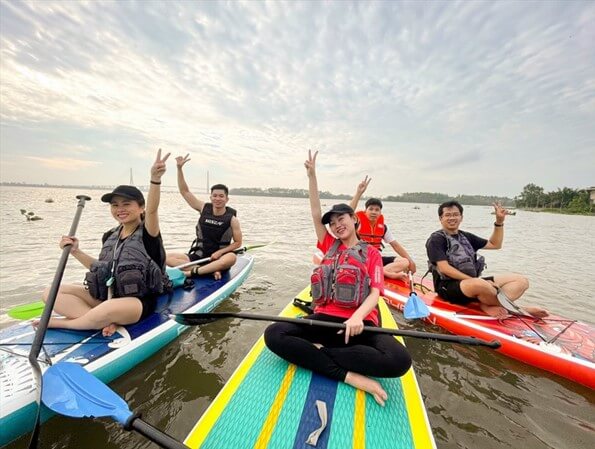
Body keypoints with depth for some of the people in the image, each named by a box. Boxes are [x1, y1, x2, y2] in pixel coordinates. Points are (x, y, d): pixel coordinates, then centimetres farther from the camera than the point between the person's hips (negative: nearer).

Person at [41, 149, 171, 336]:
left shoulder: (147, 233, -12)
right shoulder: (110, 237, 10)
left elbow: (152, 210, -33)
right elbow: (102, 268, 20)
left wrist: (155, 179, -49)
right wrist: (76, 251, 8)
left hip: (137, 301, -7)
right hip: (106, 295, 8)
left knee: (110, 309, -39)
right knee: (51, 293, -3)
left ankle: (62, 323, -6)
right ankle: (106, 320, -20)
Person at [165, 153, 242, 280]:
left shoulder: (232, 219, -7)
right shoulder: (204, 209, 1)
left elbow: (238, 243, -4)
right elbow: (184, 191, 0)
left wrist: (220, 252, -16)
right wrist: (179, 168, -9)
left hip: (220, 259, -4)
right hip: (198, 257, 4)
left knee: (231, 258, -37)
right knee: (167, 258, -14)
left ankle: (192, 272, -28)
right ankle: (210, 270, -24)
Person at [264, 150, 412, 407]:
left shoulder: (371, 253, 10)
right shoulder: (330, 247, 18)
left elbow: (375, 292, -2)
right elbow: (316, 214, 9)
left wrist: (357, 317, -22)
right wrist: (312, 175, 5)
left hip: (360, 323, -2)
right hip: (325, 319, 2)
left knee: (398, 361, -30)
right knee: (273, 334, -22)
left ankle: (316, 352, -18)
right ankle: (349, 376, -22)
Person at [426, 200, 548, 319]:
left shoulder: (466, 237, 19)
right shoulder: (436, 239, -6)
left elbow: (495, 244, 25)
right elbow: (444, 268, -16)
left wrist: (499, 222, 15)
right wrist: (473, 280, -20)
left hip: (473, 283, 8)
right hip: (449, 287, -8)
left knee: (521, 281, -1)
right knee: (480, 284, -38)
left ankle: (488, 305, -23)